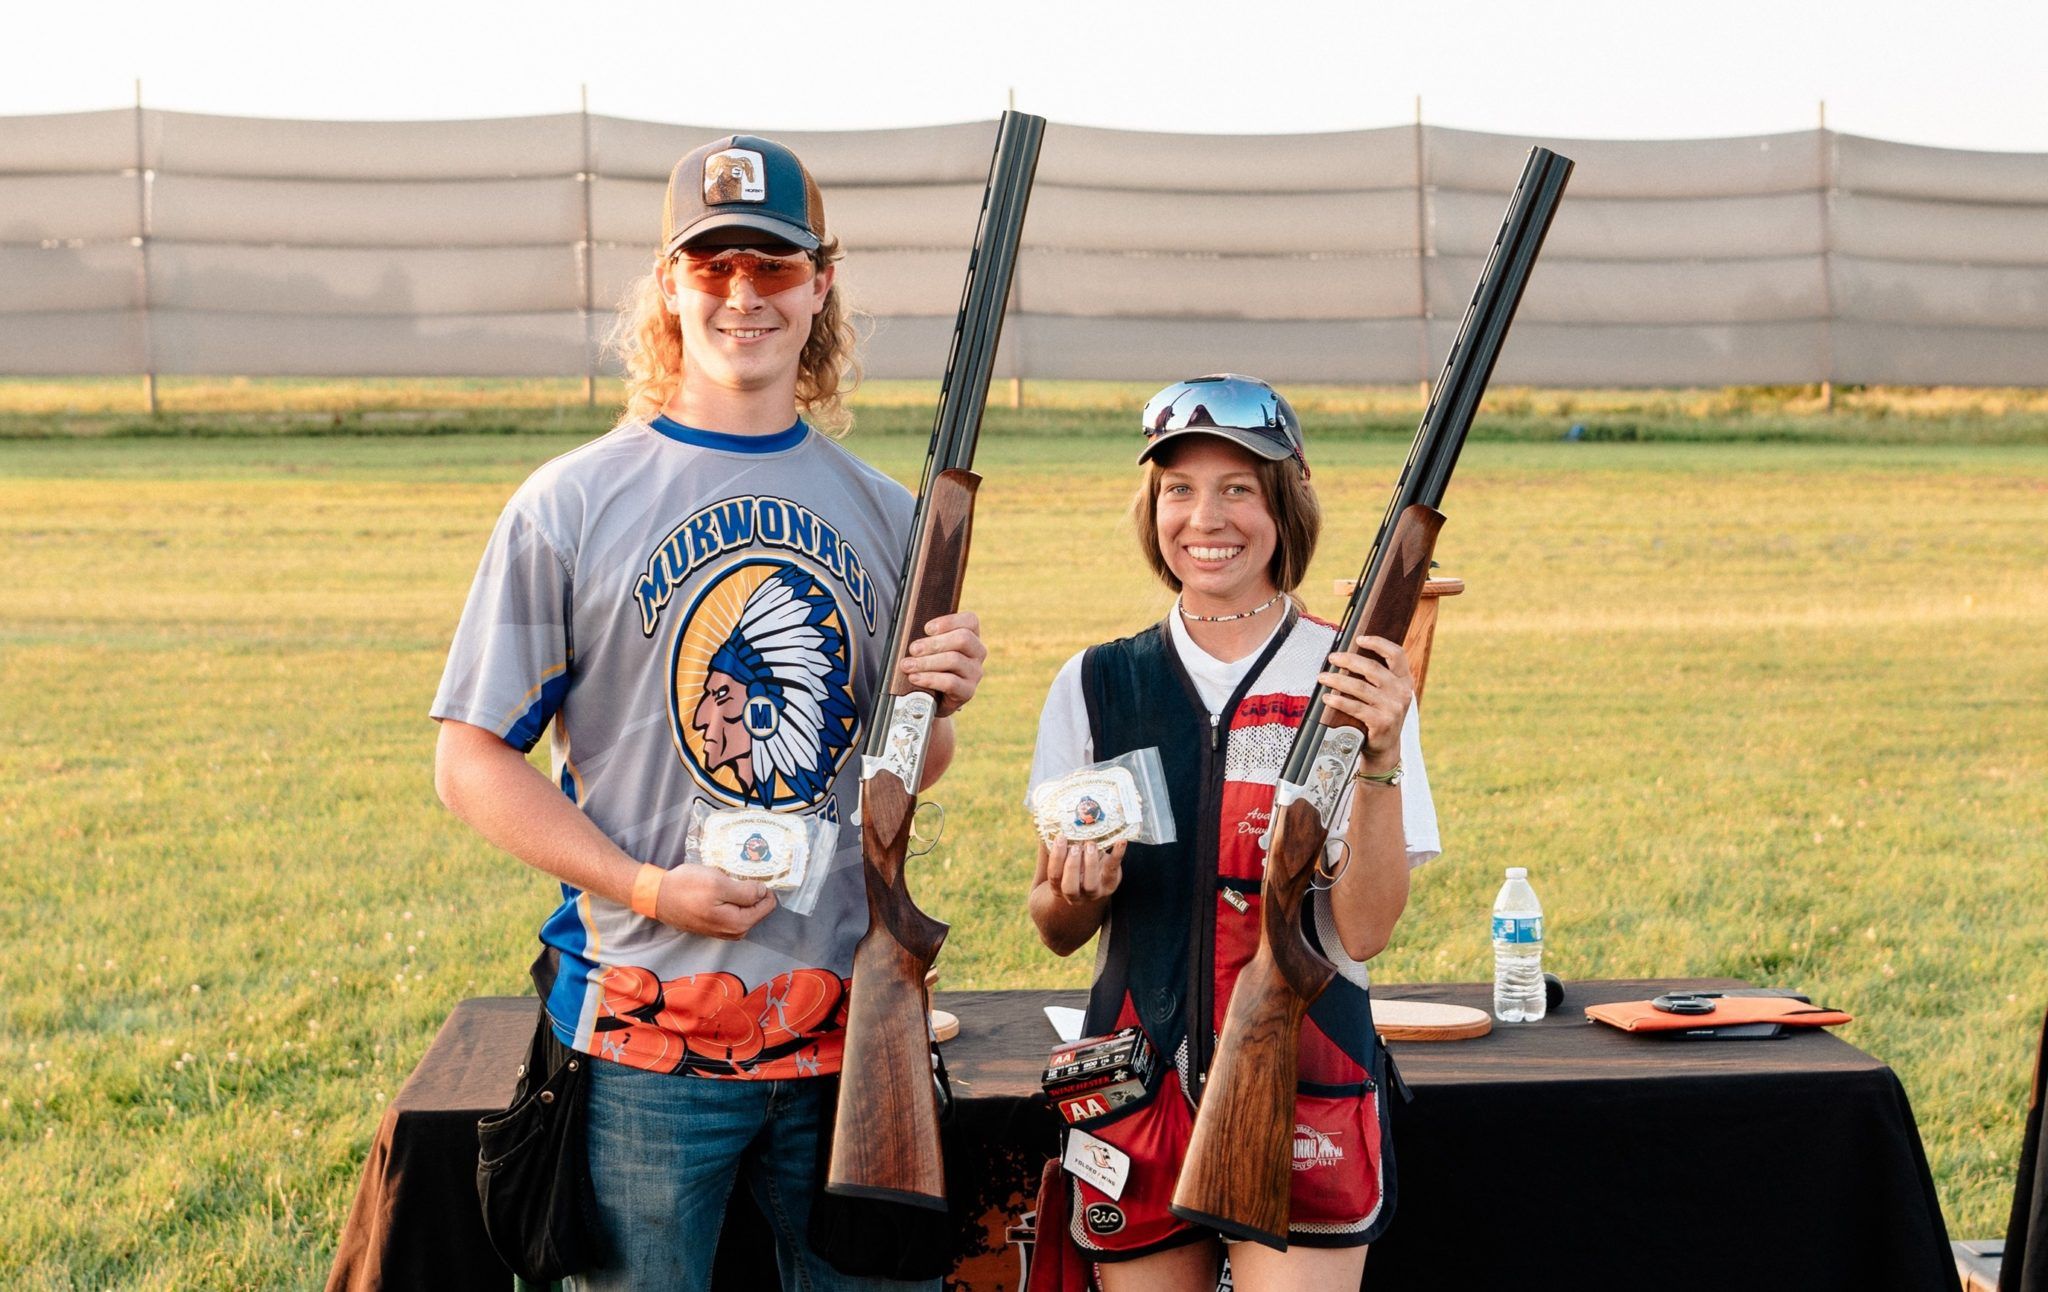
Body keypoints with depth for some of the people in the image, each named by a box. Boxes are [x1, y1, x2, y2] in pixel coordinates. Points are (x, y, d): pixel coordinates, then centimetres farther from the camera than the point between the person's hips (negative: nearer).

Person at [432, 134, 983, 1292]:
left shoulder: (885, 514, 9)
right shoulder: (573, 504, -2)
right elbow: (474, 763, -3)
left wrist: (939, 706, -6)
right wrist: (645, 886, -15)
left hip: (849, 1025, 3)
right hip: (646, 1041, -3)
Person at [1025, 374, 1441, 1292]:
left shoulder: (1352, 681, -2)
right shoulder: (1098, 685, 6)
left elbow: (1366, 929, -9)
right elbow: (1058, 930, 10)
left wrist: (1379, 757, -21)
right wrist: (1075, 888, -12)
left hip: (1306, 1091, -3)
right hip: (1138, 1091, 3)